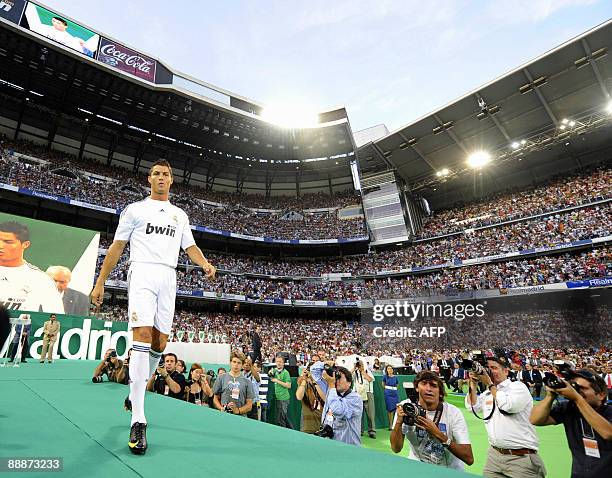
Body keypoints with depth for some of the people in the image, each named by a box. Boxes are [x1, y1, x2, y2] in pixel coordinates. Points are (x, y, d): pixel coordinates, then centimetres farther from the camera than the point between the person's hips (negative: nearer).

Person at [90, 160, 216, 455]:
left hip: (169, 278, 4)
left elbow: (190, 247, 15)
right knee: (142, 336, -18)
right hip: (142, 273, -4)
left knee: (159, 343, 4)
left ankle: (135, 393, 29)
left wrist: (206, 265, -6)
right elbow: (116, 247, 9)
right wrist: (100, 283, 4)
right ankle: (138, 421, -17)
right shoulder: (135, 209, 12)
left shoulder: (180, 215, 21)